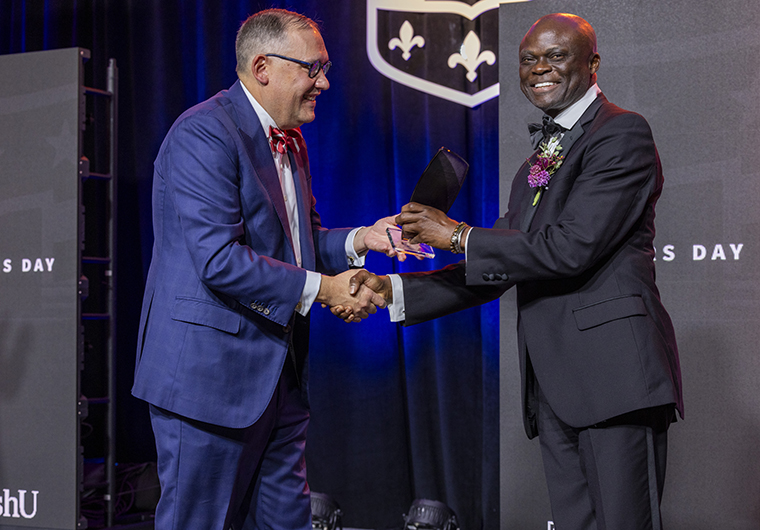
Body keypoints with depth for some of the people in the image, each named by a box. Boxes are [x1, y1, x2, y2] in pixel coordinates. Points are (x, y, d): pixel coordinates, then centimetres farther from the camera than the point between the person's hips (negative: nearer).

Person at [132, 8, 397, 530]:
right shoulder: (203, 134, -16)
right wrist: (322, 287, -19)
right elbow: (219, 260, -24)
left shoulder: (290, 141, 15)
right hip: (211, 372, -9)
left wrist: (358, 240, 4)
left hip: (279, 370, 9)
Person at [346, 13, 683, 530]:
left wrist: (457, 235, -7)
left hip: (614, 369, -8)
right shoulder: (535, 166, 23)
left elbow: (571, 247, -15)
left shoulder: (623, 134, -5)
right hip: (554, 387, 8)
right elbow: (496, 270, 22)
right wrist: (390, 289, 11)